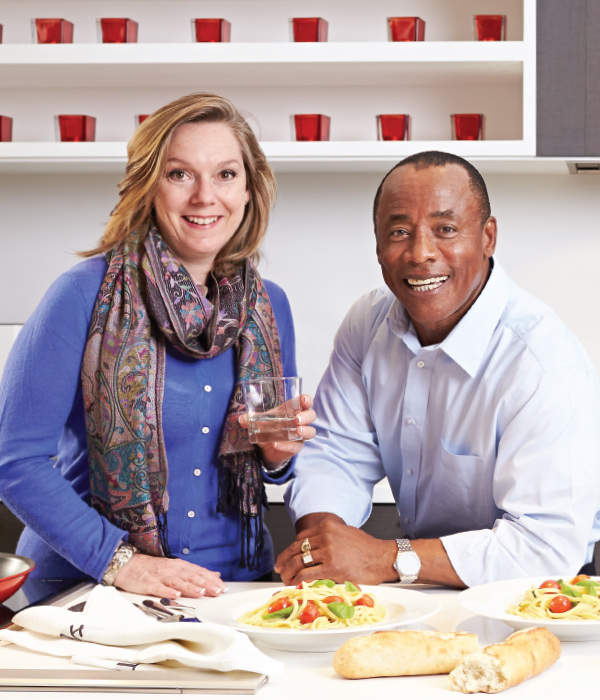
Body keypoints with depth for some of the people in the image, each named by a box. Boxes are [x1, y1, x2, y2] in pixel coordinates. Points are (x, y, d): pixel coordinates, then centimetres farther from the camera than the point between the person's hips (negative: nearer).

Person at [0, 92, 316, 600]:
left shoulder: (269, 306, 8)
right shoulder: (88, 294, -7)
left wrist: (278, 455, -3)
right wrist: (119, 560, -17)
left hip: (232, 584, 4)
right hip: (86, 588, -4)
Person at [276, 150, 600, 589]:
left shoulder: (547, 364, -22)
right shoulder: (369, 322, 1)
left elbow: (550, 545, -27)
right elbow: (338, 454, 5)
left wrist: (387, 560, -30)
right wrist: (317, 536, -17)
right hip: (415, 595, 5)